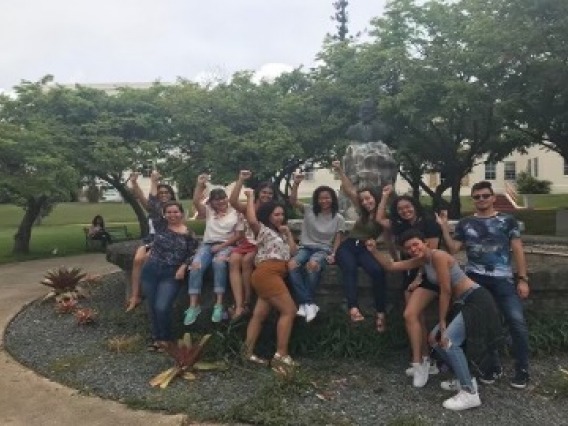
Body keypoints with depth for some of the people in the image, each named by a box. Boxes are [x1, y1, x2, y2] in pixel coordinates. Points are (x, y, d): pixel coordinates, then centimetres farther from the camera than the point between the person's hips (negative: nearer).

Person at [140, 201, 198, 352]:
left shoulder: (188, 234, -1)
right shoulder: (160, 226, 3)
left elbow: (192, 254, -1)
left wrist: (183, 267, -13)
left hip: (171, 275, -3)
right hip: (151, 271, 3)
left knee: (161, 307, -13)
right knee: (152, 307, 10)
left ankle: (166, 338, 13)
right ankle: (156, 337, 32)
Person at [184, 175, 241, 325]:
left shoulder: (235, 213, 8)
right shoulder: (208, 211, 16)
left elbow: (238, 234, 0)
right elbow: (196, 202, -3)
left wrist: (222, 245, -11)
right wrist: (200, 185, -13)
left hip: (227, 245, -3)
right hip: (207, 244, 3)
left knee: (219, 262, -38)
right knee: (196, 265, -28)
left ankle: (219, 305, -37)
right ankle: (193, 306, -28)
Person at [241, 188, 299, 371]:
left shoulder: (280, 233, 29)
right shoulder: (262, 229, 4)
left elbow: (293, 251, 22)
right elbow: (252, 220, -18)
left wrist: (288, 232, 16)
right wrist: (250, 197, -5)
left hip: (274, 275, 9)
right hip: (267, 273, -9)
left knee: (259, 314, 6)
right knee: (289, 310, -12)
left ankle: (248, 351, 9)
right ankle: (281, 356, -12)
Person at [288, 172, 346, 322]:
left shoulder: (338, 218, 5)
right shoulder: (309, 210, 5)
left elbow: (337, 239, 5)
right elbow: (293, 201, -6)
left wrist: (333, 254, -12)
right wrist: (296, 184, -21)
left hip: (324, 249, -2)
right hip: (306, 247, 2)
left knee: (312, 264, -39)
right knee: (291, 265, -32)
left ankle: (305, 303, -23)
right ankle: (309, 304, -28)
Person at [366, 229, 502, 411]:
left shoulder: (438, 256, -19)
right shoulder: (421, 260, 7)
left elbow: (446, 291, -17)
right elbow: (391, 265, 12)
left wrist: (442, 321, -9)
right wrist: (374, 250, -2)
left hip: (477, 300, -10)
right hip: (463, 303, 10)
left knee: (449, 341, -19)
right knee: (435, 339, 9)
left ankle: (470, 393, -11)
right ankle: (465, 379, 21)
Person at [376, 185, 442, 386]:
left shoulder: (428, 223, -9)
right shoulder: (401, 226, 11)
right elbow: (380, 219, 22)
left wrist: (419, 277, -15)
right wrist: (385, 197, 15)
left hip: (427, 276, -7)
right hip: (410, 275, 7)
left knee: (410, 315, -19)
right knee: (418, 318, 6)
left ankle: (418, 364, -14)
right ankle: (428, 362, 14)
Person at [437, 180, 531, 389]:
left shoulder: (508, 221, 6)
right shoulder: (465, 223, 11)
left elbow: (518, 250, 3)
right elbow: (453, 248, 3)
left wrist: (522, 279, -4)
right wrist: (444, 227, -6)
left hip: (503, 279, -2)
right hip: (475, 280, 2)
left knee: (517, 321, -12)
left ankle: (522, 369, 5)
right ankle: (494, 366, 22)